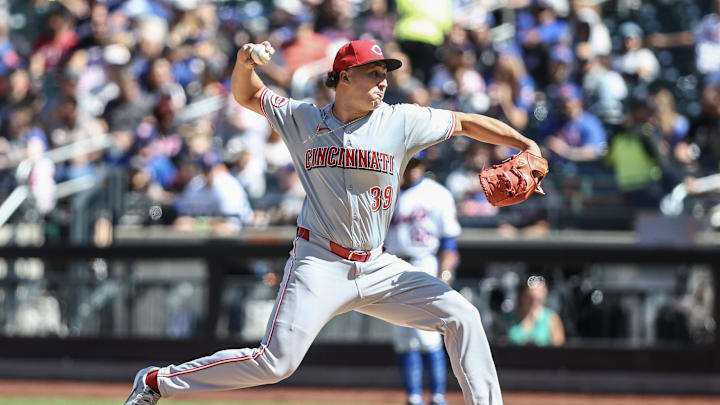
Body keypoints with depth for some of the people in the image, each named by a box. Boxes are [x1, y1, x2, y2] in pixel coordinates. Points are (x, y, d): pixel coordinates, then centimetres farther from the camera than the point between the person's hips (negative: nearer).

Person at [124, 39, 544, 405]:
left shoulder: (401, 121, 0)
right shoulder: (303, 120, 2)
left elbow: (466, 122, 5)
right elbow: (247, 95, 14)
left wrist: (527, 145, -3)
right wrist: (245, 64, -8)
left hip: (376, 267, 3)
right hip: (319, 263, -3)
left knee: (461, 316, -8)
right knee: (275, 362, -15)